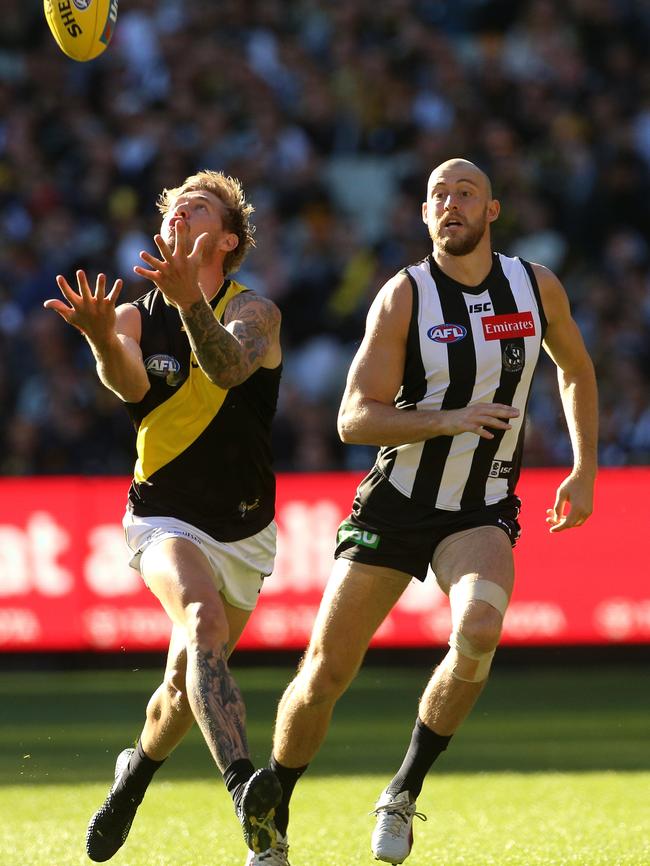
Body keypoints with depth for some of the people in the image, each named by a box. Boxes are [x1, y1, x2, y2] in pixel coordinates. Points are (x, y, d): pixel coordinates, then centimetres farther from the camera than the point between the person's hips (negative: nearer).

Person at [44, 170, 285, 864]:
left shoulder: (253, 312, -7)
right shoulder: (135, 317, 0)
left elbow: (230, 365, -31)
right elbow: (127, 383, -23)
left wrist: (191, 301, -51)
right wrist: (101, 337, -46)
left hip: (244, 532, 1)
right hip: (164, 516, -1)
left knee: (187, 683, 12)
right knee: (204, 622, -31)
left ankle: (137, 770, 45)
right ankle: (243, 785, -49)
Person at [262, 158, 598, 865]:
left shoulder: (536, 288, 0)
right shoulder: (405, 297, -10)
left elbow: (576, 369, 20)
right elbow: (354, 420, -14)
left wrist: (585, 471, 15)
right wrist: (446, 420, -27)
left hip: (481, 514, 1)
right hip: (395, 505, -1)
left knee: (478, 633, -29)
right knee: (326, 671, 0)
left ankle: (402, 794, -11)